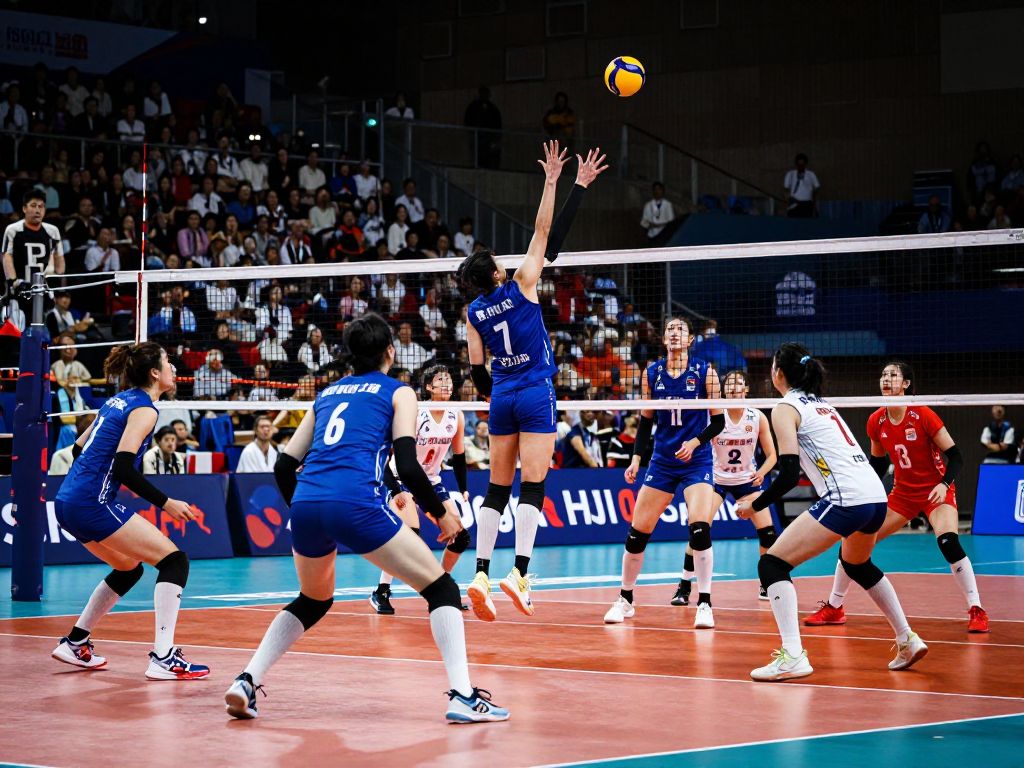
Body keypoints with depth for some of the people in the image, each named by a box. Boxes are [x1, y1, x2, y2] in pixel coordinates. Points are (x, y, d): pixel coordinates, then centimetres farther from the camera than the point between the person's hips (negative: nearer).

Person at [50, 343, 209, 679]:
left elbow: (80, 448, 22)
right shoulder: (144, 409, -9)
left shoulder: (119, 400, 17)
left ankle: (74, 643, 29)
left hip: (67, 501, 10)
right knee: (174, 560, -7)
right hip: (92, 504, -10)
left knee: (129, 568, 27)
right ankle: (163, 658, -17)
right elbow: (123, 467, -19)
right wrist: (165, 502, -15)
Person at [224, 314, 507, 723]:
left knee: (313, 601, 30)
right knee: (442, 588, 6)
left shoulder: (328, 393, 26)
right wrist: (441, 514, 12)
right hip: (355, 504, -5)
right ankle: (463, 696, -9)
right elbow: (407, 467, -1)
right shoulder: (397, 392, 12)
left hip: (306, 505, 6)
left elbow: (284, 467, 22)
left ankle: (246, 681, 17)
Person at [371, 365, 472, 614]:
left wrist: (463, 488, 1)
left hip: (432, 481, 6)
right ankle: (381, 592, -17)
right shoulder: (415, 415, -22)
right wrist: (395, 490, -30)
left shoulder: (456, 417, -4)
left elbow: (458, 456, 9)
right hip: (403, 480, -6)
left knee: (461, 537, 0)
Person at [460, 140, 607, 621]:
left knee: (498, 490, 8)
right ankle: (519, 572, -21)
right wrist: (555, 182, -2)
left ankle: (481, 573, -2)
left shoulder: (474, 312, 5)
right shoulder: (521, 286, -6)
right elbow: (546, 233, -6)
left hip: (502, 397, 5)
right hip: (535, 393, -5)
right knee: (532, 486, -8)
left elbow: (477, 369, 8)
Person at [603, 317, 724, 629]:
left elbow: (718, 421, -2)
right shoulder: (651, 373, 3)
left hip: (697, 461, -3)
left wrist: (695, 442, -17)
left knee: (699, 528, -20)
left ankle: (704, 604, -11)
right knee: (637, 532, -1)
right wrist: (636, 458, 1)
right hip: (662, 462, 3)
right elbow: (646, 421, 10)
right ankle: (625, 600, 17)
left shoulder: (705, 372, -5)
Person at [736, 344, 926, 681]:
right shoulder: (821, 403, 23)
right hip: (876, 493, 9)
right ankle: (907, 641, 37)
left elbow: (789, 474, -10)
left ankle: (792, 656, -20)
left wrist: (755, 505, 1)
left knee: (772, 564, -6)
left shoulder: (785, 409, -1)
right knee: (858, 564, 36)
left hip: (845, 499, -9)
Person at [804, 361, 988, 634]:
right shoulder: (876, 422, -5)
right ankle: (834, 608, 14)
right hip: (902, 493, 5)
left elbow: (955, 457, -16)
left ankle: (976, 610, -18)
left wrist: (944, 484, -32)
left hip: (936, 492, -5)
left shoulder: (923, 415, -19)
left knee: (948, 541, -31)